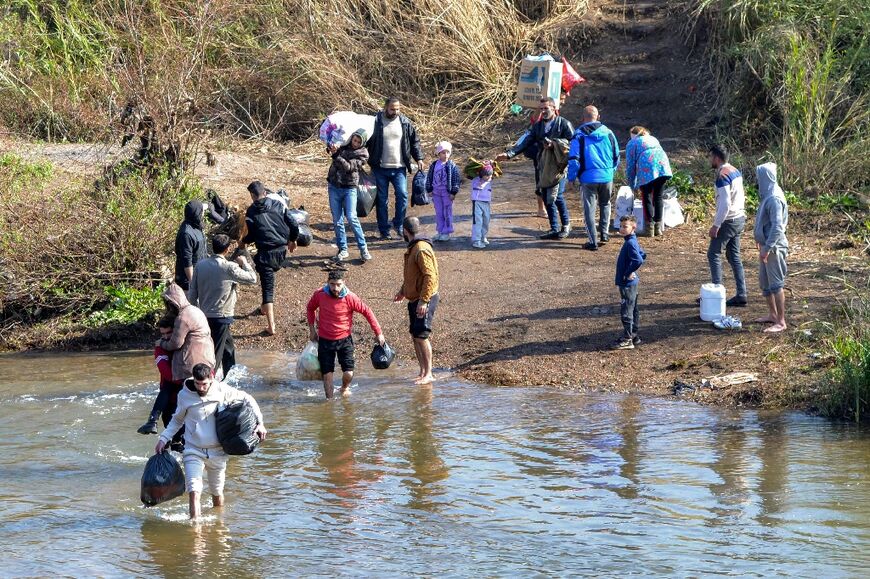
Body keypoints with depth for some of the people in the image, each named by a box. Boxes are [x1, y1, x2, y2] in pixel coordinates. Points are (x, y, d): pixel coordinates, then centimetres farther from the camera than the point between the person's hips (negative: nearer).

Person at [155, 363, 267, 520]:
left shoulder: (222, 390, -9)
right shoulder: (184, 395, -6)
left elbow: (247, 399, 5)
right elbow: (177, 420, 12)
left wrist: (259, 423, -2)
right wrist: (163, 438, 1)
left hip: (217, 452, 1)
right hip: (193, 451, -1)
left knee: (217, 493, 15)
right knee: (194, 492, -19)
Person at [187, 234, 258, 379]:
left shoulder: (200, 265, 1)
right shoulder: (229, 267, -16)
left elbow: (192, 293, 5)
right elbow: (252, 279, -5)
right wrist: (244, 263, 11)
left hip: (204, 316, 7)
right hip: (220, 317, -7)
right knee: (214, 355, -1)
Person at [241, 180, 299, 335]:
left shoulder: (251, 212, -8)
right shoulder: (277, 205, 1)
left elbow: (252, 236, -4)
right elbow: (293, 224, 1)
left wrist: (243, 241, 18)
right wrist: (292, 240, 19)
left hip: (265, 253, -4)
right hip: (282, 251, 4)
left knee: (268, 288, -1)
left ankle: (271, 326, -5)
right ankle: (264, 308, 43)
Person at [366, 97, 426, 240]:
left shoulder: (405, 123, 5)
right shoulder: (376, 122, -3)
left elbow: (414, 141, 12)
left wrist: (419, 158, 3)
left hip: (399, 168, 1)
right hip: (380, 168, -1)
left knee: (402, 194, -11)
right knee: (382, 200, 3)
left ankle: (399, 224, 6)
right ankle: (384, 230, 11)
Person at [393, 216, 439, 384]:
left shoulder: (422, 250, -19)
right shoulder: (413, 248, 13)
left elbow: (430, 276, -24)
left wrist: (423, 301, -27)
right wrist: (403, 291, 27)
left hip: (425, 300, -10)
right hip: (414, 299, 10)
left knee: (421, 336, -9)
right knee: (415, 336, 12)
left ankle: (428, 374, -3)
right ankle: (422, 371, 19)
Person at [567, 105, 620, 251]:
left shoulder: (578, 135, -6)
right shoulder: (608, 133, 4)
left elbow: (573, 159, -8)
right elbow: (616, 155, 12)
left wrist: (571, 177, 3)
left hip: (588, 177, -3)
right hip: (607, 176, 3)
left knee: (589, 209, 4)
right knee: (605, 204, 25)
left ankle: (593, 241, 2)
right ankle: (604, 233, 22)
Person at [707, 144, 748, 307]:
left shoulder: (722, 176, -19)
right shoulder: (735, 171, 10)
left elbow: (725, 204, -25)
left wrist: (716, 225, -21)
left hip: (728, 220, -9)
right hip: (740, 218, 9)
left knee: (713, 254, -1)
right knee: (734, 255, 12)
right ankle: (741, 295, 10)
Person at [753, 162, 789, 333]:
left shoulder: (774, 199, -21)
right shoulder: (767, 195, 8)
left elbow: (777, 227, -26)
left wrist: (767, 248, -24)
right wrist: (760, 240, 21)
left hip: (774, 248, -10)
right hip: (766, 245, 10)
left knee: (776, 284, -4)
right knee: (764, 282, 18)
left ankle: (781, 322, 1)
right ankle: (772, 314, 31)